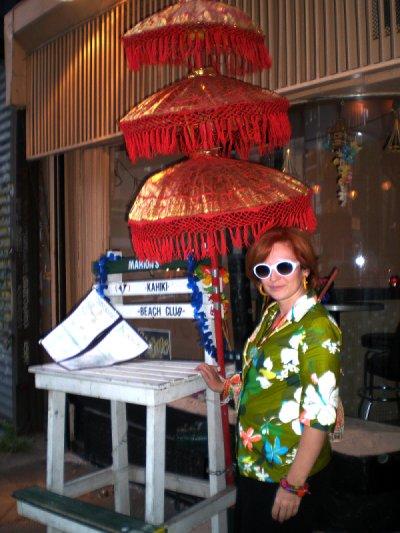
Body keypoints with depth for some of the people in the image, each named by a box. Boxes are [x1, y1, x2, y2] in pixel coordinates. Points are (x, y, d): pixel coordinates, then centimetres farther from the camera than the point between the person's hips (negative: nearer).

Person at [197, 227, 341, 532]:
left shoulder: (317, 327, -21)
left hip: (290, 473, -8)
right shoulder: (272, 314, 5)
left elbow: (321, 415, -23)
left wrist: (293, 485, -21)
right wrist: (226, 387, 14)